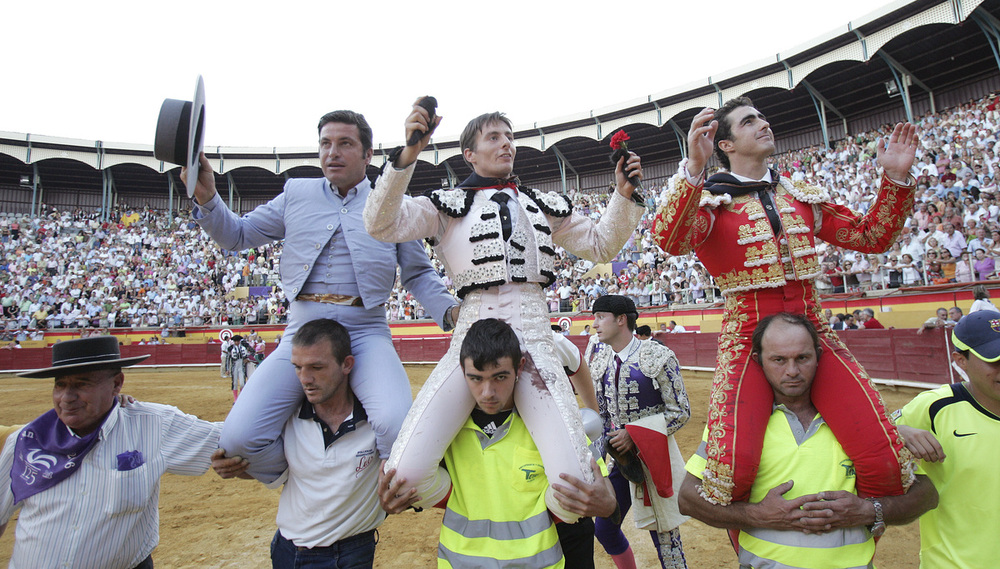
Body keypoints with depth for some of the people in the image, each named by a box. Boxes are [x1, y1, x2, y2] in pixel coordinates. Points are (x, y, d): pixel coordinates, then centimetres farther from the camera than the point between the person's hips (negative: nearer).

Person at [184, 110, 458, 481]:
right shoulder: (297, 194, 17)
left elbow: (419, 274, 14)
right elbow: (236, 236, 21)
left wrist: (449, 311, -3)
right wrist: (207, 199, 2)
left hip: (365, 329, -2)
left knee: (396, 423, -29)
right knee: (239, 438, -13)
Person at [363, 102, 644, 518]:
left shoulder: (544, 206, 22)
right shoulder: (448, 204, 11)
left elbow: (601, 246, 24)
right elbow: (381, 224, -4)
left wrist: (624, 194, 10)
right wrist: (408, 154, -14)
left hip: (533, 339, 2)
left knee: (574, 482, -15)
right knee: (406, 471, -18)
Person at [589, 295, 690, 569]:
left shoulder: (658, 356, -14)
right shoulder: (601, 360, 4)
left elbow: (680, 412, -13)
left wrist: (635, 435, -19)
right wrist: (611, 445, -4)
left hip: (654, 456, -6)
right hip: (617, 455, 6)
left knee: (664, 535, 4)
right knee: (604, 529, 14)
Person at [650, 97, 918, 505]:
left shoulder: (803, 197, 17)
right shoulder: (711, 200, 0)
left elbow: (871, 237, 20)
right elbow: (671, 242, -22)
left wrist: (896, 179, 7)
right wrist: (693, 168, -34)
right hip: (747, 338, -4)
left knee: (887, 466, -10)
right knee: (731, 471, -22)